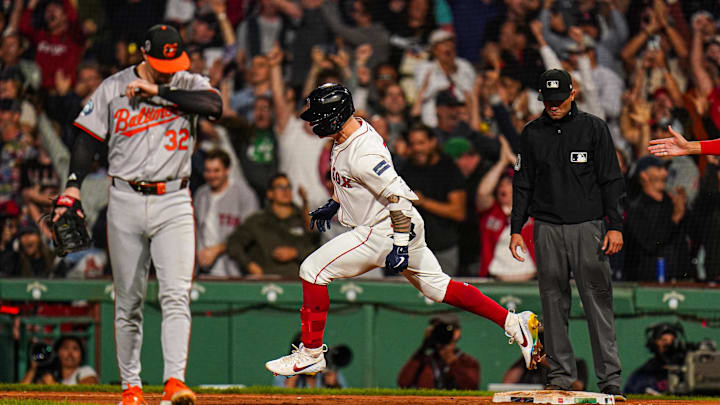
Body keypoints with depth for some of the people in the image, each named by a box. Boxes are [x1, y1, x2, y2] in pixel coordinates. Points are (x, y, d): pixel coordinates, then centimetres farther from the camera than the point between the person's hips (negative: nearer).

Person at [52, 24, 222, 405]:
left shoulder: (189, 85, 3)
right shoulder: (113, 88, 3)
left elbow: (215, 105, -17)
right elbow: (87, 138, 4)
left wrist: (157, 91, -18)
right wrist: (72, 186, -9)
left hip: (173, 203, -1)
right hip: (125, 202, 1)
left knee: (176, 296, -13)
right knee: (128, 301, 5)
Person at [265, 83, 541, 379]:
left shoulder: (363, 154, -27)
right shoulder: (354, 130, 3)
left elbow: (399, 197, -28)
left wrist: (400, 246, -27)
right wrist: (332, 205, 26)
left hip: (385, 231, -10)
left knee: (313, 270, -7)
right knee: (436, 286, 16)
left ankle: (311, 354, -2)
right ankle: (514, 324, 16)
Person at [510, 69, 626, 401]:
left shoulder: (594, 128, 2)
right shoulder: (532, 133, 9)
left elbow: (611, 180, 1)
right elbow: (522, 184, 13)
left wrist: (615, 226, -6)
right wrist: (516, 229, 5)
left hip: (588, 227, -3)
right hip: (547, 229, 3)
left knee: (598, 302, -6)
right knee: (553, 302, 3)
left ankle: (610, 379, -6)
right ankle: (560, 374, 10)